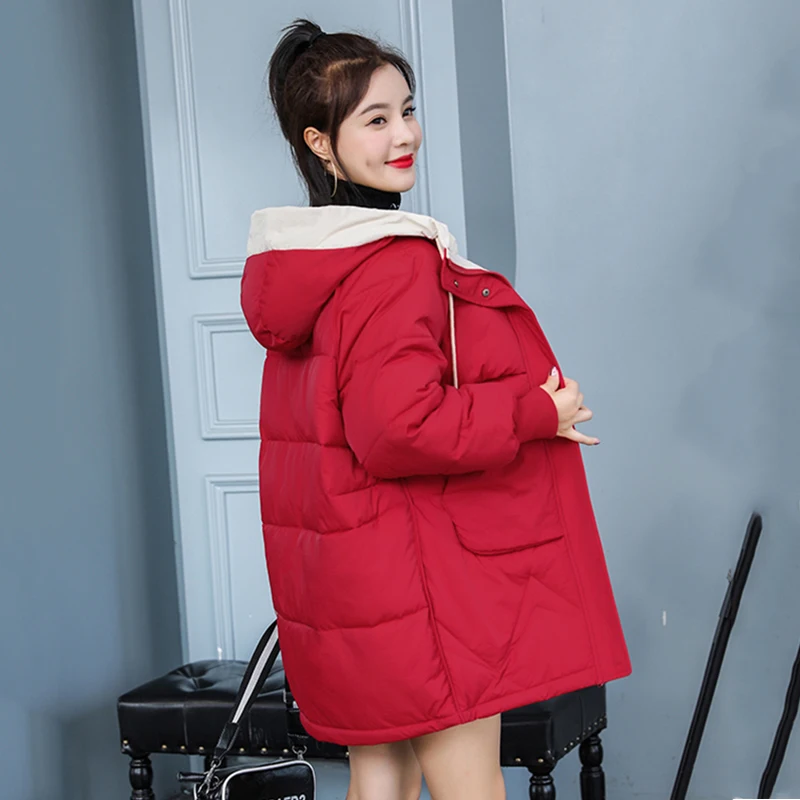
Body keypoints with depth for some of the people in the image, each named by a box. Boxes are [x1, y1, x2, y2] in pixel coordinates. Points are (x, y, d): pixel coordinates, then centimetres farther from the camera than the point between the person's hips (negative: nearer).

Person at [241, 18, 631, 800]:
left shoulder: (301, 267, 12)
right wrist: (538, 413, -16)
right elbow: (403, 428, -26)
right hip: (415, 577, -10)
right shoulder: (395, 265, -19)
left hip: (345, 574, 10)